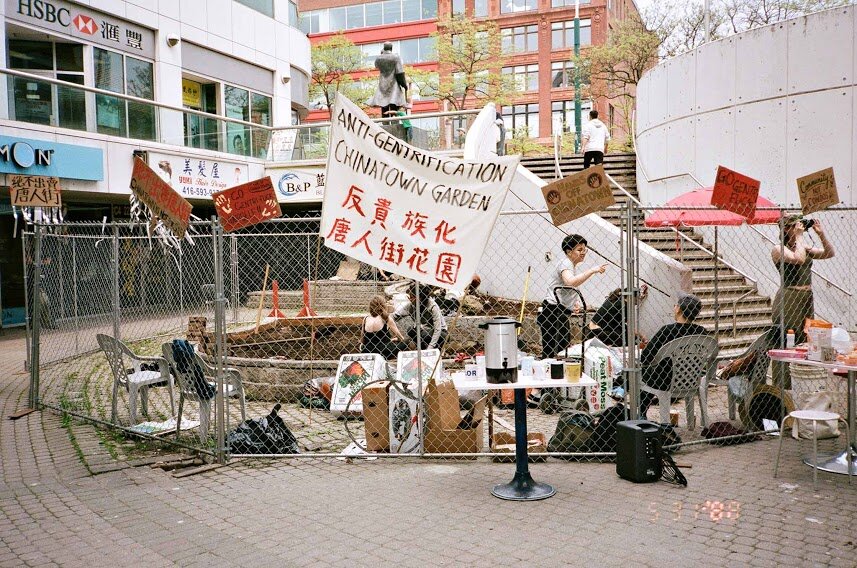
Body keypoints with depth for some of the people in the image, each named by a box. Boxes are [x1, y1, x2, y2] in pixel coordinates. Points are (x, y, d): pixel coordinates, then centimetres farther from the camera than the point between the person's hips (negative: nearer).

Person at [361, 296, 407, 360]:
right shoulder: (387, 319, -5)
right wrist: (391, 339, 27)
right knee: (403, 343, 12)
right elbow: (401, 338, 5)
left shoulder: (365, 319, 4)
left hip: (366, 352, 5)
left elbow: (362, 341, 13)